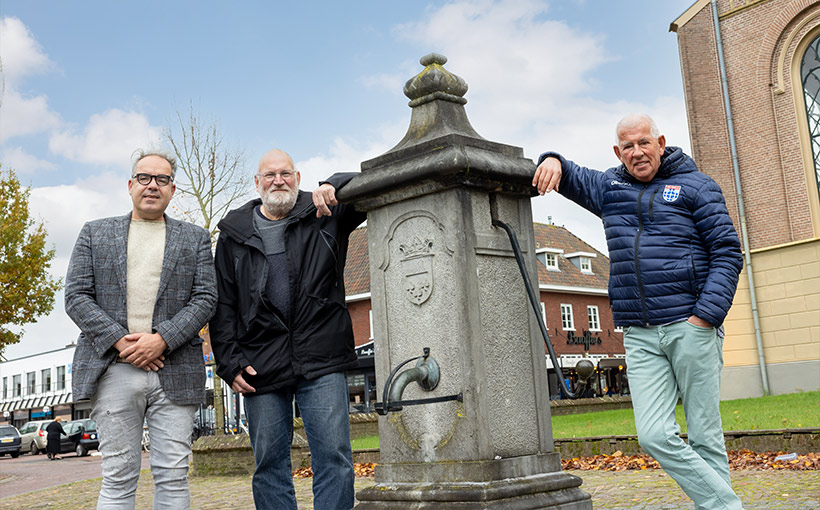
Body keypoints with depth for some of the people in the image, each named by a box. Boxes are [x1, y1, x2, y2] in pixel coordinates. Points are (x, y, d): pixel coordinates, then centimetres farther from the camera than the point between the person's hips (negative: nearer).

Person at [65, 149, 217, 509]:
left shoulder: (195, 239, 14)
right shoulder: (95, 233, 15)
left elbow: (204, 299, 4)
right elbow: (76, 297, 5)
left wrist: (161, 339, -11)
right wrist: (119, 340, -9)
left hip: (174, 372, 0)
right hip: (113, 369, 0)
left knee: (173, 478, 1)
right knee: (118, 479, 2)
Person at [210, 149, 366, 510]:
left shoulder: (325, 215, 9)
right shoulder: (235, 233, 13)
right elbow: (222, 304, 10)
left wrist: (335, 185, -14)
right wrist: (230, 363, 0)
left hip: (322, 361, -1)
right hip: (261, 366, 2)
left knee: (334, 458, -4)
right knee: (270, 463, 6)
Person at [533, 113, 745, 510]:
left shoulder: (695, 187, 5)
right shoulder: (608, 187, 17)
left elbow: (727, 253, 0)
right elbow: (569, 176, 29)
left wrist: (706, 315, -12)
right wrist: (553, 161, 3)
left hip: (690, 326, -3)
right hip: (639, 336, 4)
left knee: (704, 436, 1)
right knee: (654, 436, -7)